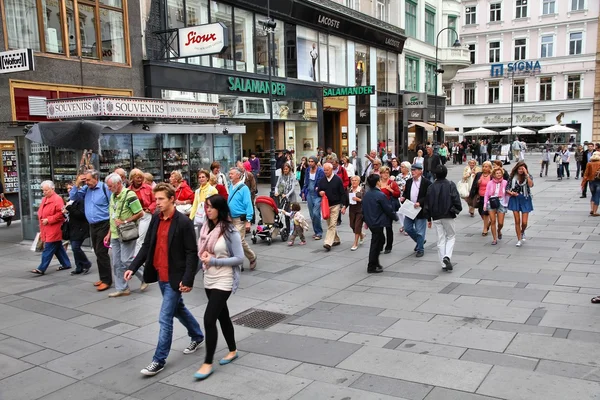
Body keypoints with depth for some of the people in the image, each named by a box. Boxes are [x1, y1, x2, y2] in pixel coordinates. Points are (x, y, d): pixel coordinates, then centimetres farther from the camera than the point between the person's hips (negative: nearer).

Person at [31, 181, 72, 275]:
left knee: (48, 249, -7)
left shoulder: (57, 199, -14)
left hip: (53, 230, -9)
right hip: (46, 229, 9)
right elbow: (41, 212, 25)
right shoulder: (44, 199, 14)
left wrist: (48, 220, -19)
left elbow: (60, 214, -20)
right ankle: (66, 264, 24)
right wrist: (41, 218, 7)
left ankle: (41, 269, -5)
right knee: (58, 248, 15)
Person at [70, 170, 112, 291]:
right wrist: (77, 184, -3)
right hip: (92, 226, 8)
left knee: (101, 253, -8)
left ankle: (106, 280, -1)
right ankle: (103, 278, 23)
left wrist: (112, 225, -12)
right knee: (98, 253, 13)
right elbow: (73, 197, 10)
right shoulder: (86, 189, 8)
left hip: (103, 225, -8)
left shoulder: (105, 188, -12)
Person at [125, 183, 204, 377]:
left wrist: (188, 279, -20)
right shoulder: (156, 218, 3)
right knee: (178, 309, 23)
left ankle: (159, 360, 8)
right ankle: (197, 336, 44)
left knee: (165, 318, -4)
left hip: (175, 277, -8)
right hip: (160, 275, 8)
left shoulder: (184, 222, -17)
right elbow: (146, 245, 7)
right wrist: (133, 267, -2)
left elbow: (192, 253, -17)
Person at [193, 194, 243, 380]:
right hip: (208, 280, 7)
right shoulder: (206, 227, 4)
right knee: (222, 316, 18)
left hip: (223, 282, -7)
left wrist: (213, 261, -20)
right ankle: (233, 350, 35)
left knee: (209, 319, -11)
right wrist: (204, 257, -5)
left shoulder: (230, 231, -16)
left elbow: (239, 258, -16)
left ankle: (208, 363, 1)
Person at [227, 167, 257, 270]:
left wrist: (248, 221, -18)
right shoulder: (231, 187, 11)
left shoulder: (244, 188, -12)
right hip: (231, 218, 8)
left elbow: (248, 205, -15)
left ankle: (252, 258, 11)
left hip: (240, 219, -8)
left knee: (240, 240, -11)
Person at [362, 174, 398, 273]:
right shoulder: (380, 195, -18)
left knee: (380, 240, 21)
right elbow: (388, 209, -13)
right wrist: (395, 217, 3)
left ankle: (375, 262, 27)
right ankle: (372, 267, 6)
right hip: (378, 223, -8)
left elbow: (363, 209, 13)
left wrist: (366, 220, 24)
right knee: (375, 243, 0)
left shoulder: (366, 195, 5)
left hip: (370, 222, 8)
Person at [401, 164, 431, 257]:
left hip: (420, 210, -6)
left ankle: (420, 249, 16)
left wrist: (419, 203, -25)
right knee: (407, 228, 11)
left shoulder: (426, 183, -11)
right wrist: (403, 197, -6)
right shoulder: (408, 182, 8)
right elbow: (405, 193, 16)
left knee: (420, 231, 1)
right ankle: (419, 241, 34)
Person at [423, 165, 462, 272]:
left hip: (436, 217, 3)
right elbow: (456, 199, -12)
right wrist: (457, 209, 6)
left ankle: (444, 264, 9)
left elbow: (427, 204, 6)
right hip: (448, 216, -2)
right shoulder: (450, 185, -5)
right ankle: (447, 256, -10)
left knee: (441, 240, 9)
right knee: (451, 236, 12)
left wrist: (428, 219, 13)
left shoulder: (431, 187, 4)